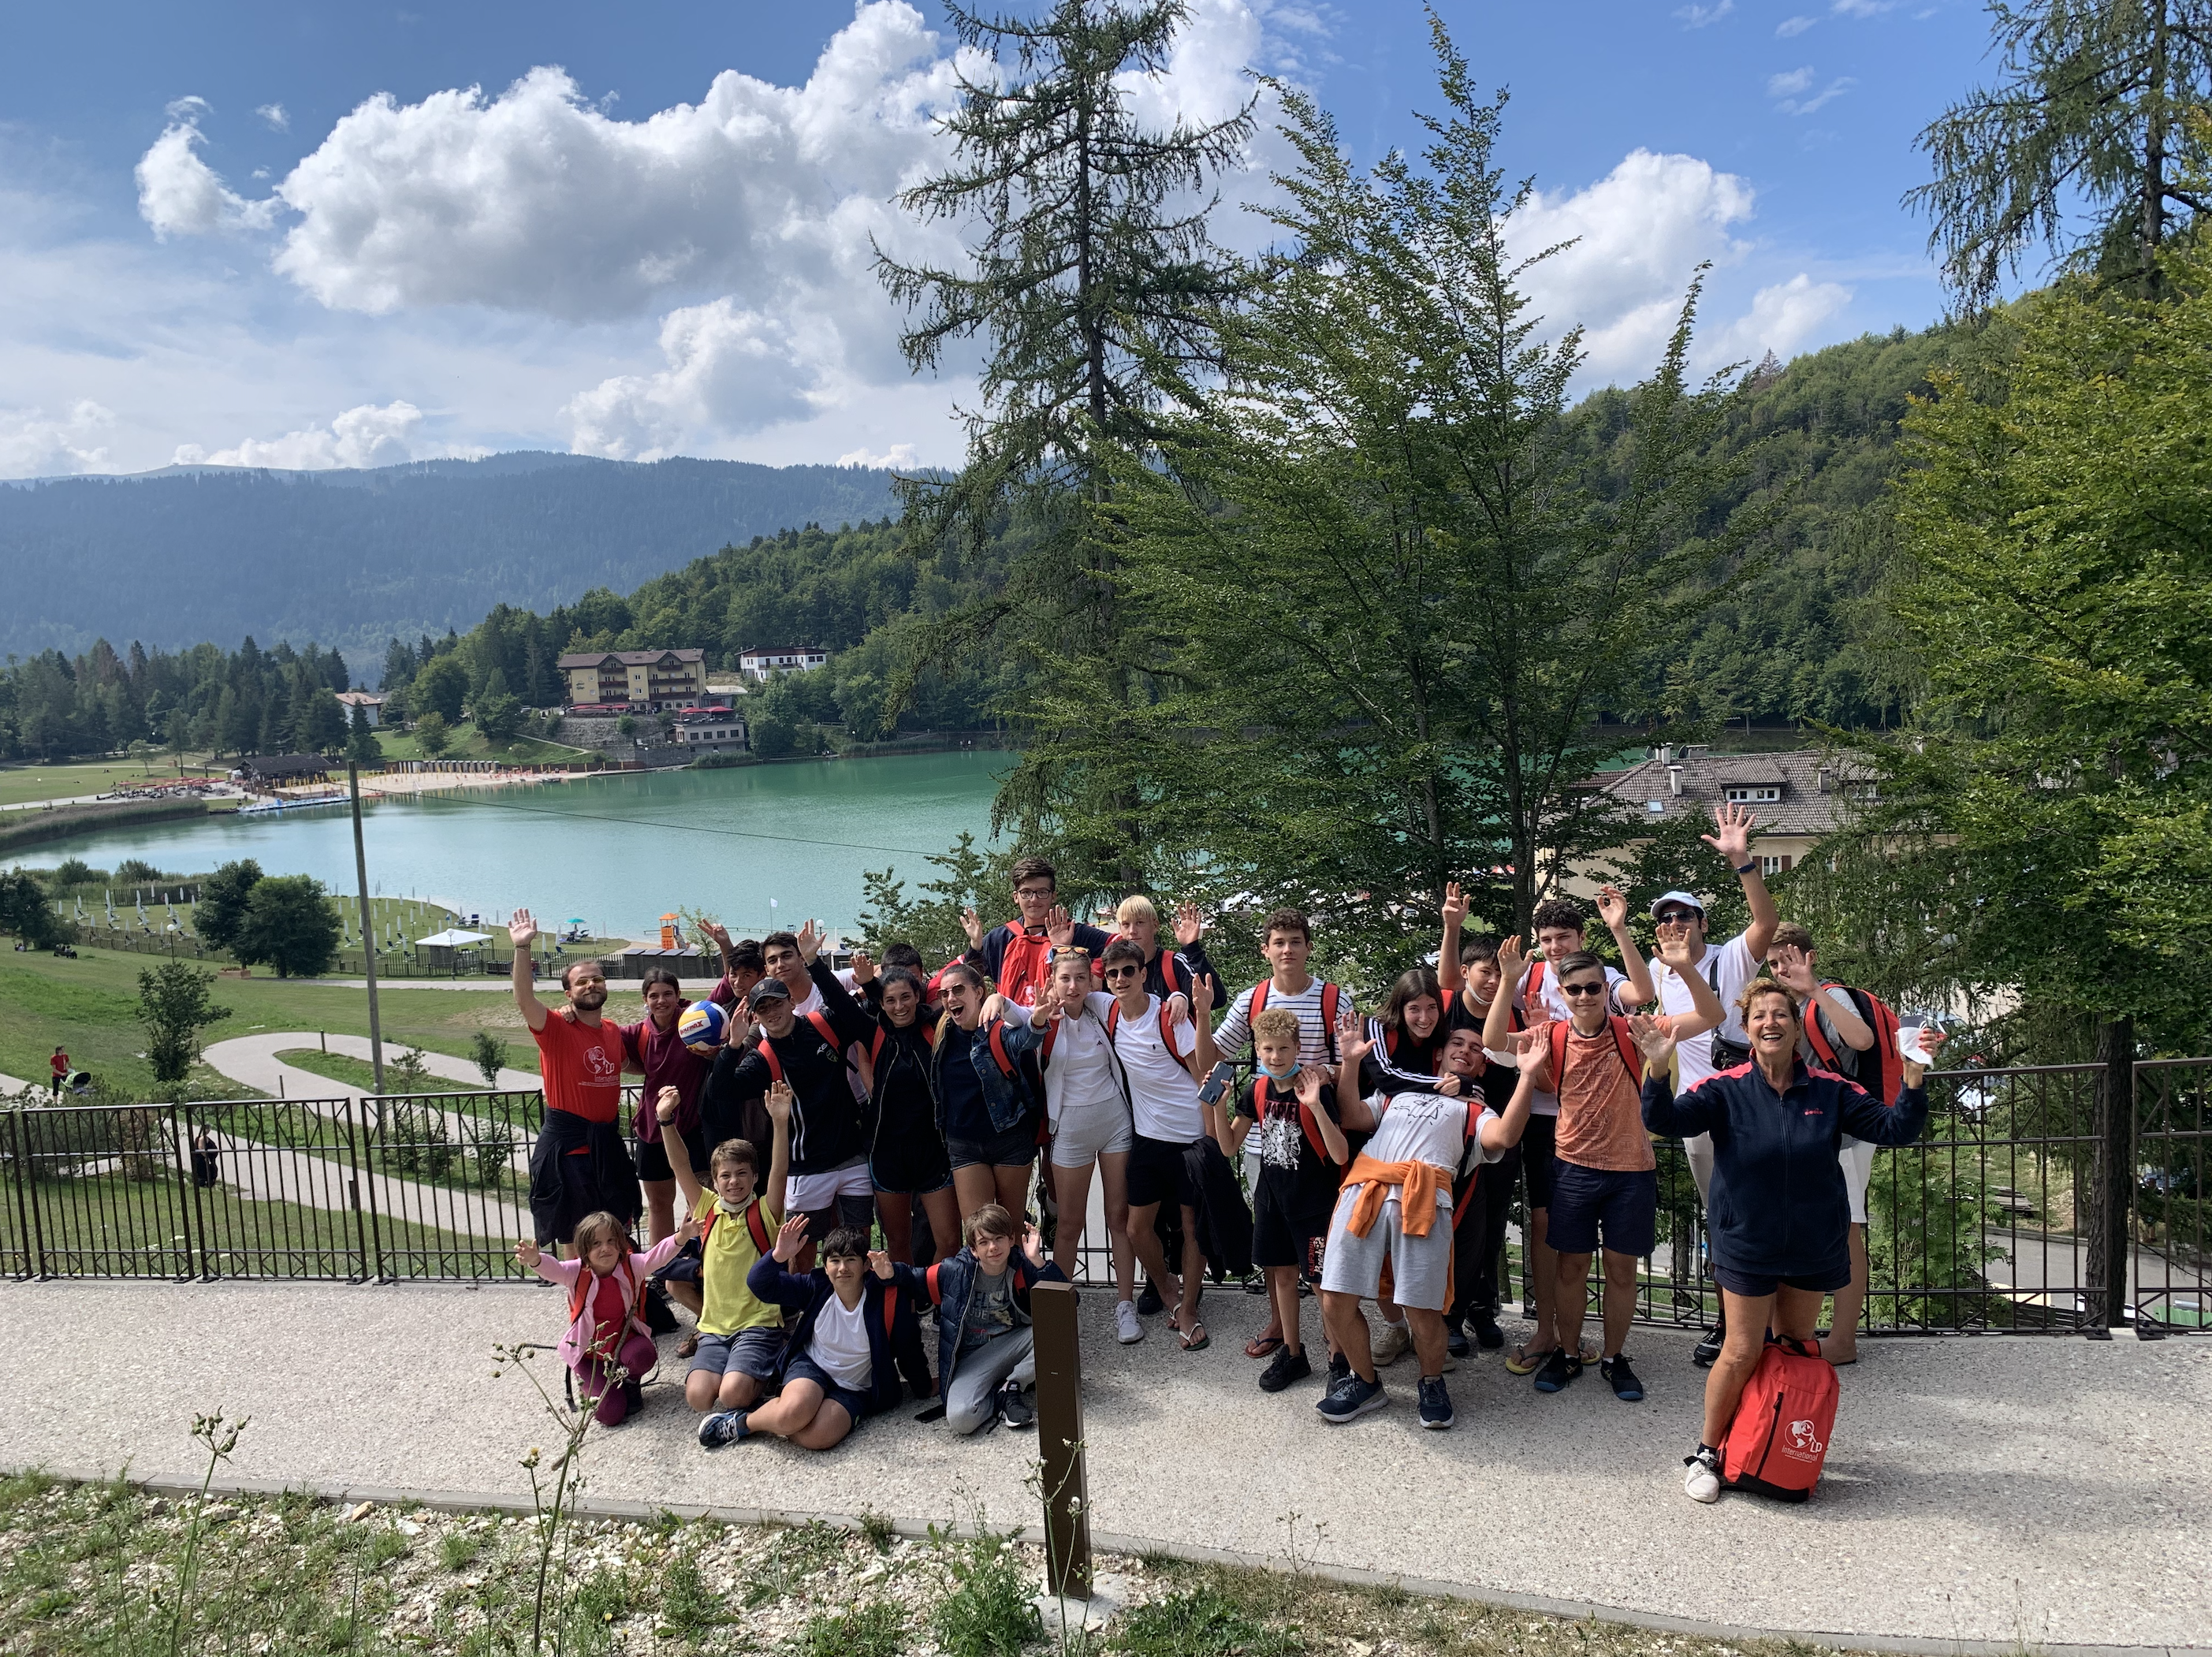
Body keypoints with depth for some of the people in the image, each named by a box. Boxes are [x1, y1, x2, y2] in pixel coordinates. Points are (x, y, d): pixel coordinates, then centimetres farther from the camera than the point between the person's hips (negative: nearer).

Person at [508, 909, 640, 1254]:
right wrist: (522, 948, -42)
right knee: (575, 1239, 4)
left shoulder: (613, 1032, 7)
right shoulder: (557, 1029, -12)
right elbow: (524, 1000, -32)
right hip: (567, 1146, -6)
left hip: (607, 1142, 6)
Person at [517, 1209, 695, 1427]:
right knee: (610, 1413, -16)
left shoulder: (632, 1266, -9)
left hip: (625, 1342, 1)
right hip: (590, 1354, -1)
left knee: (644, 1354, -36)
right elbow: (553, 1270, -32)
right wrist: (536, 1260, -58)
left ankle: (630, 1381, 4)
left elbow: (657, 1256, -27)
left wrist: (681, 1237, -49)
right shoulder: (577, 1272, -12)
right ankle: (589, 1385, 21)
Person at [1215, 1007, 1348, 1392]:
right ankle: (1291, 1353, 29)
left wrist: (1315, 1105, -35)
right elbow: (1230, 1148, 3)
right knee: (1282, 1274, 14)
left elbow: (1341, 1155, -24)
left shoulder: (1315, 1089, -18)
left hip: (1314, 1201, -5)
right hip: (1272, 1197, 6)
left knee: (1322, 1280, -1)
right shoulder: (1256, 1090, -1)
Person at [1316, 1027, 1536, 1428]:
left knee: (1423, 1310, -11)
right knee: (1335, 1301, -5)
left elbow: (1505, 1136, 3)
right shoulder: (1397, 1094, 36)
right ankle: (1365, 1383, 19)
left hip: (1424, 1197, -2)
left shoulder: (1475, 1112, 27)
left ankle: (1432, 1382, 20)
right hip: (1364, 1188, 2)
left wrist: (1529, 1074, -2)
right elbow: (1353, 1116, 20)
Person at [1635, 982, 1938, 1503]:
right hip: (1748, 1246, -3)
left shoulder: (1829, 1090, -4)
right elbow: (1665, 1119, -23)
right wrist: (1657, 1069, -41)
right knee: (1742, 1352, -1)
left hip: (1813, 1246, 3)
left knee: (1797, 1347, 17)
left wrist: (1914, 1074, -20)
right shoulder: (1725, 1089, -11)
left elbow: (1896, 1128, -4)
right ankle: (1707, 1452, 18)